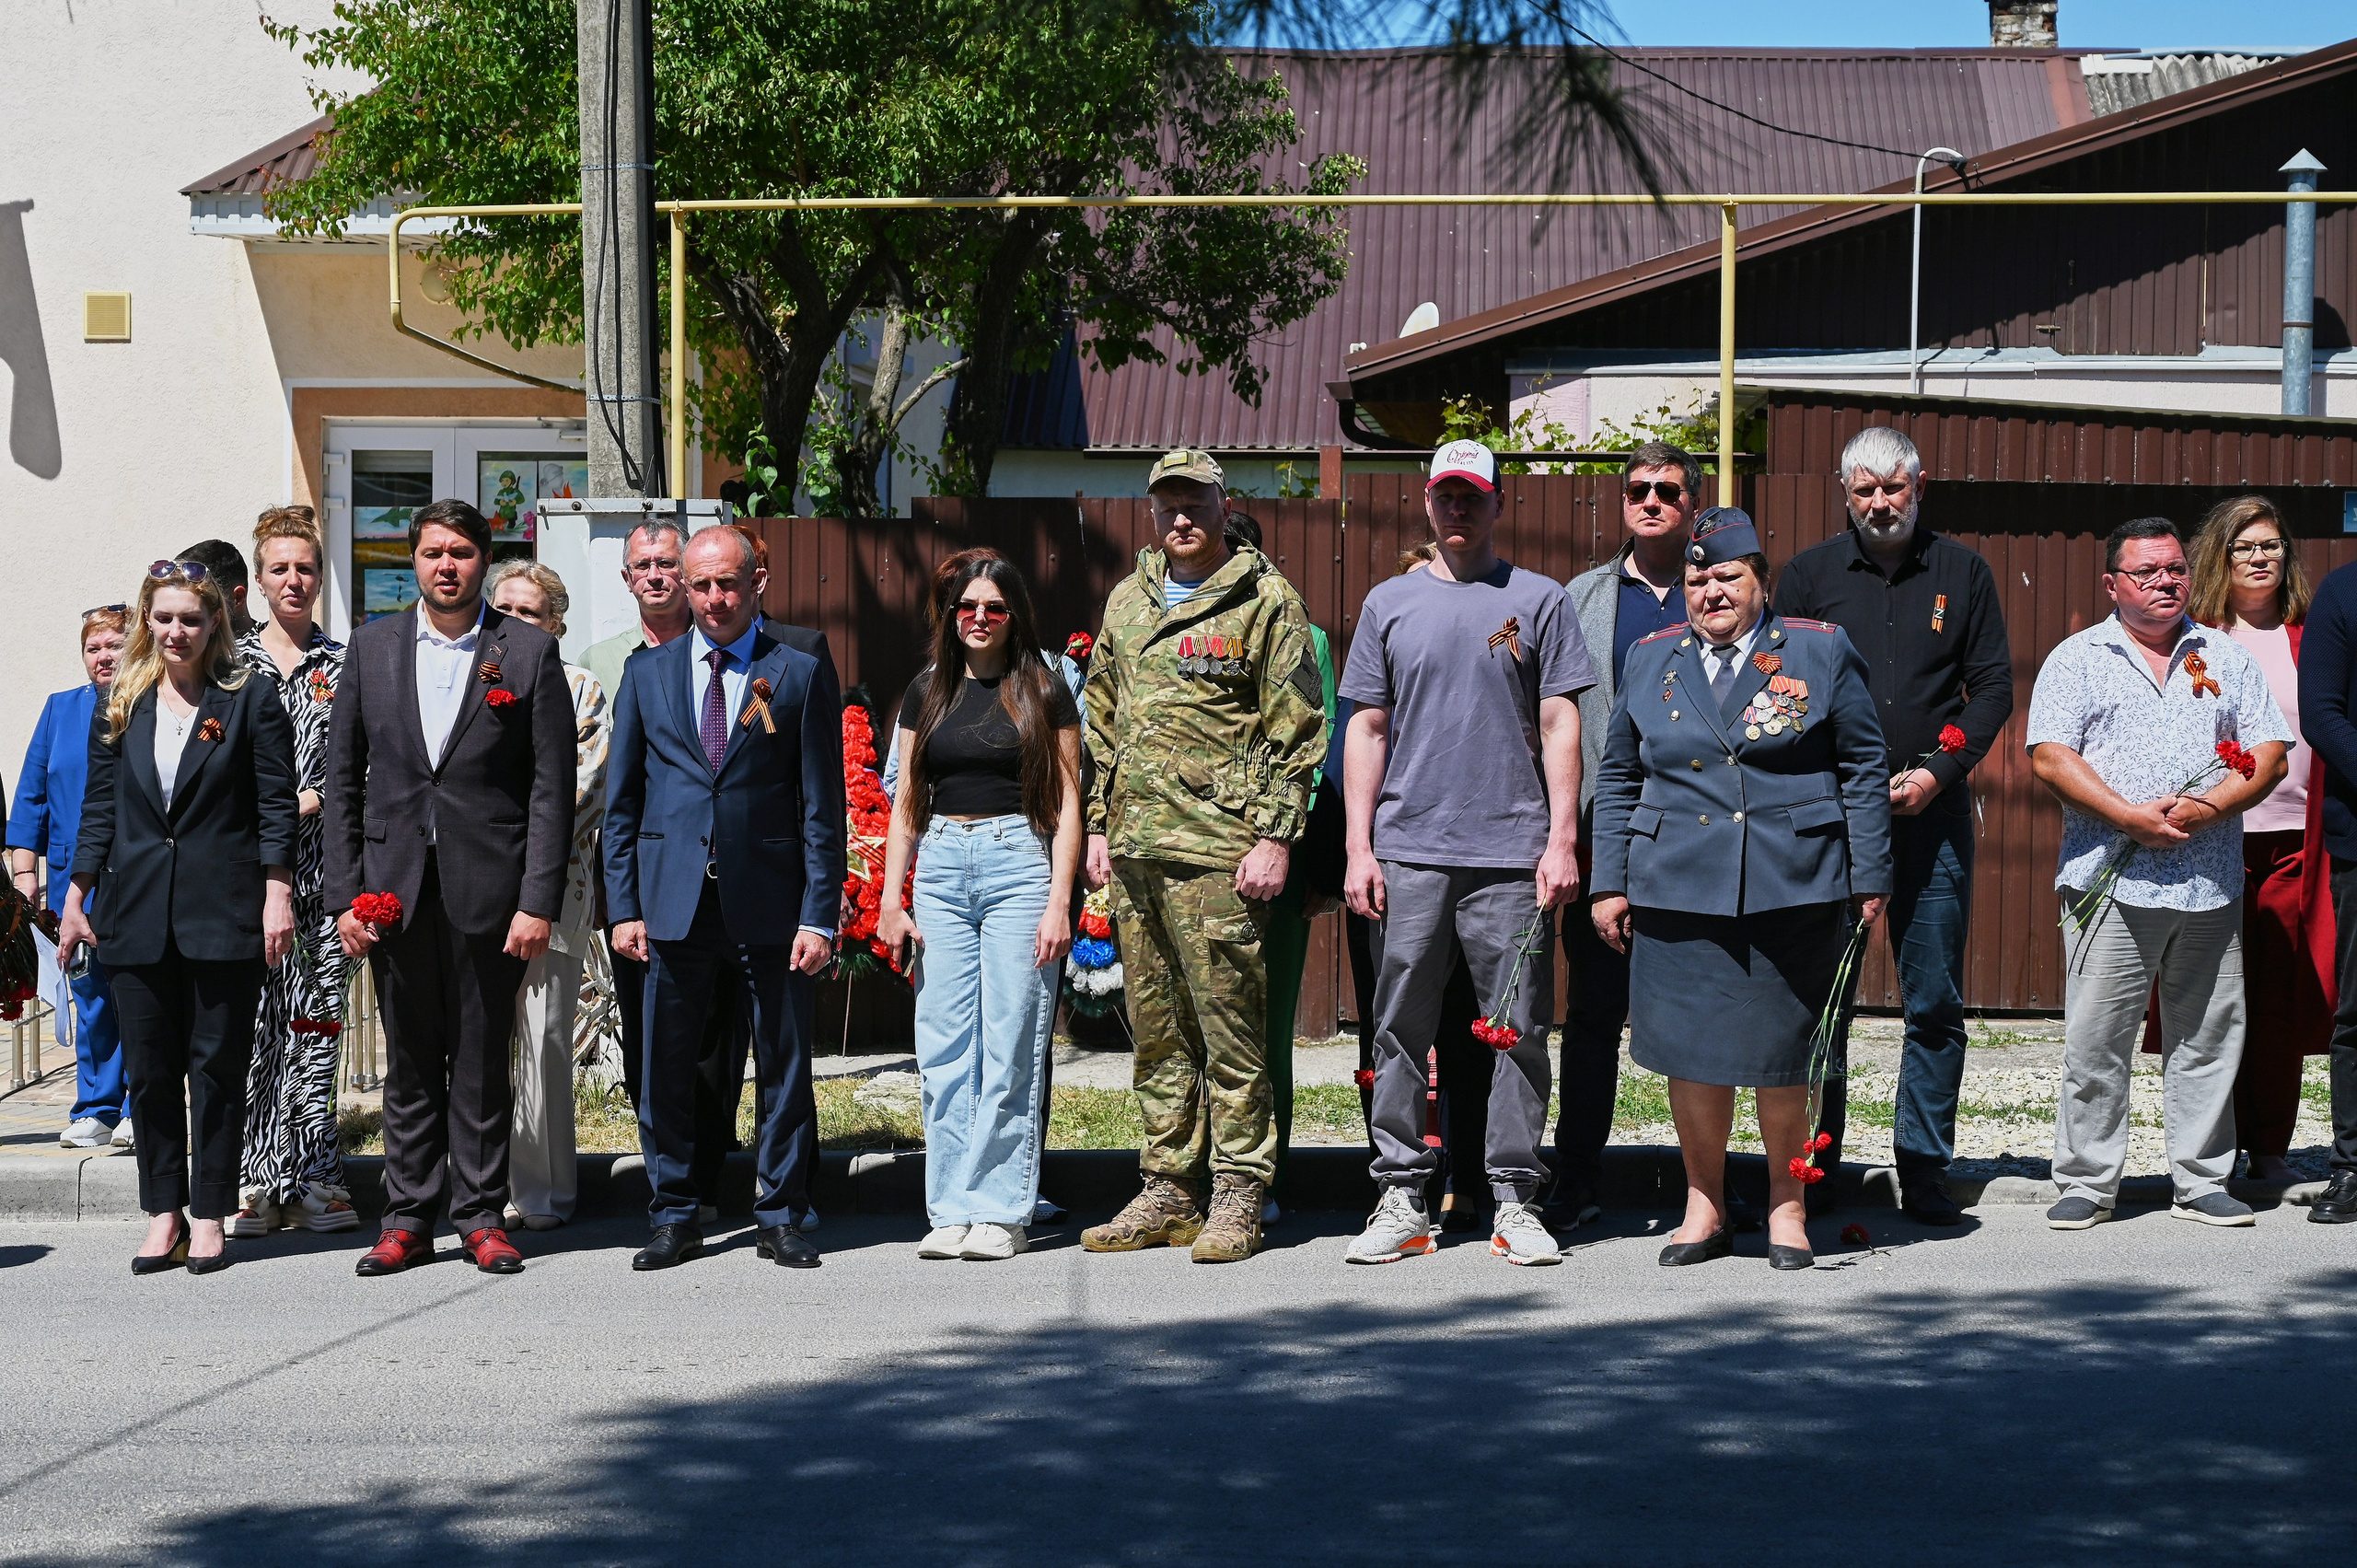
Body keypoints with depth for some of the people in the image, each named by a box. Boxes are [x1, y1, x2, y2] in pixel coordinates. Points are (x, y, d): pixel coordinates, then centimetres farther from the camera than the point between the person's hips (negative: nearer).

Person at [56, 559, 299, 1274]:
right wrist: (75, 898, 8)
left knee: (217, 1067, 1)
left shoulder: (249, 699, 1)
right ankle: (163, 1214, 13)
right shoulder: (121, 706, 11)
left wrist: (277, 894, -10)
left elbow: (277, 806, -2)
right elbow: (99, 808, 13)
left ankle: (209, 1217, 9)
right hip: (138, 913, 3)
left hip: (223, 912, -3)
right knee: (150, 1071, 5)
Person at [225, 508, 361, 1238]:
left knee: (318, 1020, 2)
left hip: (323, 868, 1)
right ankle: (254, 1180, 4)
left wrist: (307, 803, -8)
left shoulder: (347, 664, 9)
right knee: (250, 1020, -2)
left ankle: (315, 1179, 8)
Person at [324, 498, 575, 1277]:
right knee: (409, 1061, 8)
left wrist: (538, 901, -9)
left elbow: (552, 788, -2)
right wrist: (344, 893, 2)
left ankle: (481, 1217, 13)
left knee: (482, 1060, 4)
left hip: (488, 889, -2)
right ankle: (407, 1219, 16)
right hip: (395, 887, 2)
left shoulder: (530, 651, 0)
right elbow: (342, 779, 9)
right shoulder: (371, 646, 8)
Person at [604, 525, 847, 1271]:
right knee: (665, 1069, 5)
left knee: (785, 1067, 4)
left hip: (769, 902, -2)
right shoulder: (647, 674, 10)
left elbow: (823, 808, 1)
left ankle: (781, 1215, 16)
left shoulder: (803, 674, 3)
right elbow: (620, 800, 11)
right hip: (673, 901, 2)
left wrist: (819, 914, -6)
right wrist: (624, 905, 3)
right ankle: (674, 1217, 17)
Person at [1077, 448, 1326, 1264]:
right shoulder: (1128, 601, 16)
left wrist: (1275, 836, -11)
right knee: (1156, 1028, 10)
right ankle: (1168, 1193, 18)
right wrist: (1099, 826, 16)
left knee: (1229, 1025, -4)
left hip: (1219, 846, -6)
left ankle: (1237, 1197, 3)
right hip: (1135, 846, 6)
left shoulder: (1267, 600, -2)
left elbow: (1296, 730, -5)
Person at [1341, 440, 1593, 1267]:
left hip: (1512, 854, -1)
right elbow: (1367, 729, 12)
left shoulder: (1538, 600, 7)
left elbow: (1559, 725, 5)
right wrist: (1358, 848, 4)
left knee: (1519, 1032, 0)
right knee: (1400, 1030, 3)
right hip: (1407, 852, 2)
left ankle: (1516, 1200, 9)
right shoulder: (1389, 604, 12)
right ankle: (1400, 1197, 11)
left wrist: (1562, 840, -4)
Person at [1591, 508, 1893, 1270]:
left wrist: (1870, 878, 1)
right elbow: (1618, 781, 15)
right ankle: (1705, 1206, 17)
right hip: (1678, 890, 2)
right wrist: (1609, 884, 9)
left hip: (1793, 891, -2)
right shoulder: (1650, 661, 12)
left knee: (1782, 1053, 4)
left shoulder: (1821, 651, 5)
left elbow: (1863, 770, 5)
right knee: (1691, 1049, 3)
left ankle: (1786, 1206, 19)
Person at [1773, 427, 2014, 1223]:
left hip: (1931, 811, 1)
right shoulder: (1808, 574, 7)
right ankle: (1811, 1169, 12)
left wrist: (1938, 771, -7)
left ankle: (1924, 1171, 9)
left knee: (1935, 1002, 2)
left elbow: (1994, 686, 7)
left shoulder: (1962, 573, 8)